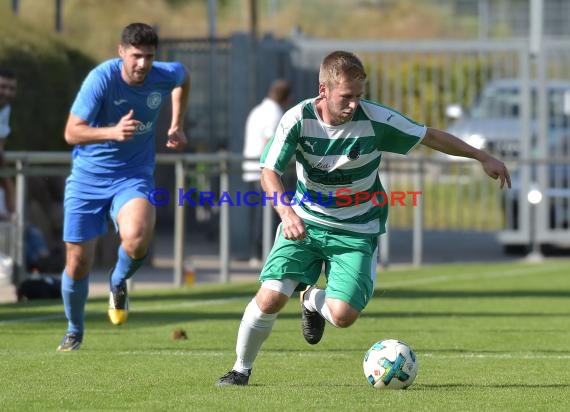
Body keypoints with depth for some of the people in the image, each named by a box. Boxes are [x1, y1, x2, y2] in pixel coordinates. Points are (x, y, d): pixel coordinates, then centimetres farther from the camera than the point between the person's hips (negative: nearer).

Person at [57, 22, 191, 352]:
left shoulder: (166, 76, -9)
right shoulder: (102, 78, -20)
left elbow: (184, 77, 19)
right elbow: (72, 133, -23)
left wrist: (177, 125, 16)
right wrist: (113, 132, -39)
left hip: (133, 175, 1)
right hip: (88, 176, -1)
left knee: (136, 239, -30)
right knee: (78, 262, 0)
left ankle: (119, 282, 6)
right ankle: (74, 333, 27)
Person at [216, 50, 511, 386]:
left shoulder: (375, 119, -16)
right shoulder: (298, 119, -16)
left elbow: (430, 136, -4)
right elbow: (270, 173, -19)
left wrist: (483, 157, -3)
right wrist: (287, 213, -38)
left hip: (357, 230, 0)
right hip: (305, 221, 0)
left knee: (343, 315, -18)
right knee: (271, 298, -16)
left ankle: (312, 300, 21)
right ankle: (242, 369, 10)